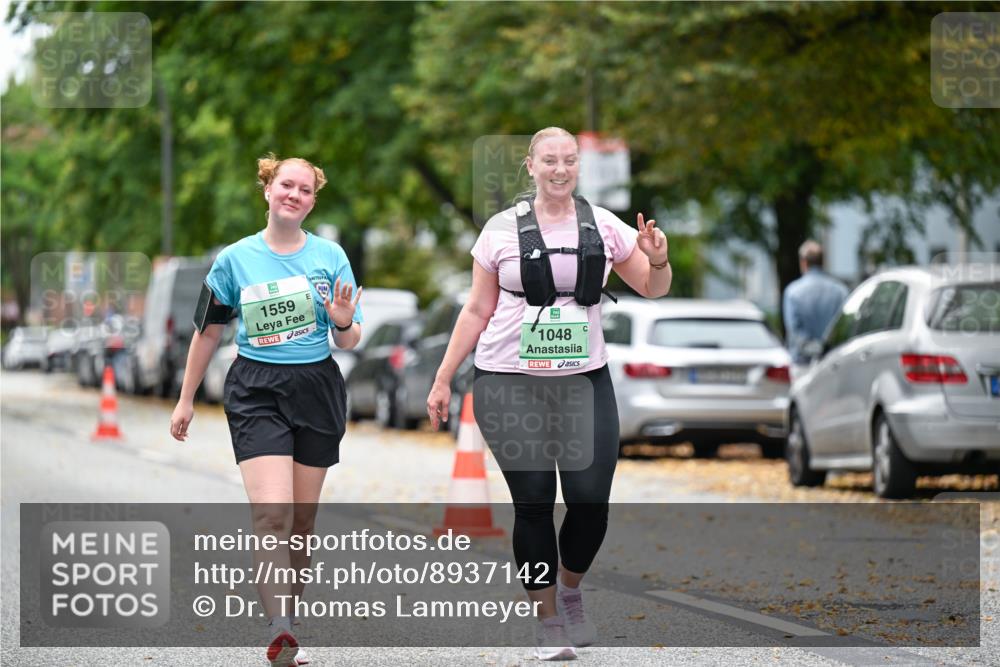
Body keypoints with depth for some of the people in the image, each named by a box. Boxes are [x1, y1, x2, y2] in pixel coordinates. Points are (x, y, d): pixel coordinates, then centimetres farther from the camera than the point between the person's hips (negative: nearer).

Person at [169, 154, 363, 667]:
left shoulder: (330, 256, 4)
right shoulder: (235, 259, 2)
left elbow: (348, 341, 8)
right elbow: (207, 331, 12)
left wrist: (343, 322, -15)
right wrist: (186, 400, 14)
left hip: (317, 391, 2)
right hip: (256, 393, -2)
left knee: (301, 520, 7)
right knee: (272, 515, -18)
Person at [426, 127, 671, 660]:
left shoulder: (603, 225, 5)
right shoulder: (502, 230, 1)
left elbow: (652, 288, 13)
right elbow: (477, 310, 7)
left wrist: (658, 260, -9)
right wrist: (443, 380, 6)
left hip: (585, 379, 2)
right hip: (509, 382, -1)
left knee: (591, 502, -7)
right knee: (534, 504, -3)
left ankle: (570, 593, 21)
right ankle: (548, 621, 9)